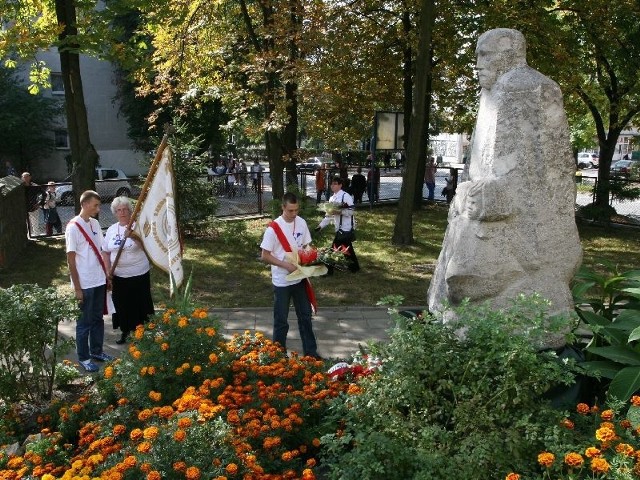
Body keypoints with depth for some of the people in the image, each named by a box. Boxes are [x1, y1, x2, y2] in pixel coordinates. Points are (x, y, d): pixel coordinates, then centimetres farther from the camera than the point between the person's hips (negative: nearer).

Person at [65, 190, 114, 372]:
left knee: (98, 318, 17)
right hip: (85, 284, -7)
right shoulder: (73, 228, -15)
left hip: (99, 281, 7)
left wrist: (108, 275, 11)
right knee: (84, 322, 6)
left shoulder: (95, 223, 6)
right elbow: (71, 260, -14)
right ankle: (83, 358, 20)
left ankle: (96, 351, 32)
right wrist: (77, 288, -14)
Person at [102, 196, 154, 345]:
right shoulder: (111, 230, 6)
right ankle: (125, 331, 30)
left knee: (139, 305, 3)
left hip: (138, 275, -4)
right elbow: (106, 252, 10)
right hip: (118, 276, 4)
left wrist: (134, 237, -35)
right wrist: (108, 271, 1)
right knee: (121, 305, 12)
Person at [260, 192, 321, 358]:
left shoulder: (302, 223, -2)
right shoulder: (273, 228, -18)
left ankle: (310, 351, 27)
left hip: (300, 278, 5)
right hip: (282, 281, -5)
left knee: (305, 315, 14)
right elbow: (265, 256, -14)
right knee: (281, 320, 7)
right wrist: (286, 265, -23)